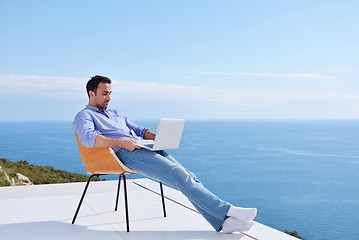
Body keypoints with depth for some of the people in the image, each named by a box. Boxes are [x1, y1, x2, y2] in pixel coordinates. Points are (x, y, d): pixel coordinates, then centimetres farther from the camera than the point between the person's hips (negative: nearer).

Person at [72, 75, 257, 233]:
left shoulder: (115, 114, 34)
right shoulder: (84, 116, 9)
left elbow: (139, 130, 32)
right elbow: (88, 138, -13)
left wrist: (155, 136, 9)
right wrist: (122, 143, -22)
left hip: (146, 148, 8)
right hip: (127, 154, -7)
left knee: (188, 177, -12)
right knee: (180, 177, -24)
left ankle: (223, 223, -19)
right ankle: (226, 210, -25)